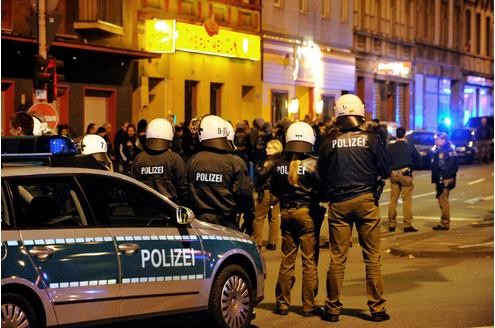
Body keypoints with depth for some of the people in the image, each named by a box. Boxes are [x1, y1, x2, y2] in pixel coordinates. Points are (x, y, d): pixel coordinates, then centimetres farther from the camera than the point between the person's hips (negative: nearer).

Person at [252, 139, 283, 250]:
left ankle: (257, 243, 1)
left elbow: (262, 174, -23)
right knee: (274, 218, 10)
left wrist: (259, 168, -4)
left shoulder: (271, 161, -17)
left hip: (266, 192, -8)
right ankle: (272, 243, 12)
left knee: (259, 218, 1)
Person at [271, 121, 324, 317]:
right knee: (309, 261, 3)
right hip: (307, 213, -4)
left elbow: (274, 191, 10)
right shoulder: (312, 164, -13)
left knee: (287, 260, 13)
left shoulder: (280, 166, 0)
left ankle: (282, 304, 16)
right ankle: (309, 306, 5)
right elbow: (322, 187, -13)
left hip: (286, 213, 4)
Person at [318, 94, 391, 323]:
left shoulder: (330, 142, -2)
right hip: (366, 200, -1)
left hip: (338, 203, 1)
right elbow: (385, 170, 0)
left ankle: (332, 308, 10)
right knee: (372, 256, 5)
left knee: (337, 258, 6)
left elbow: (321, 175, 5)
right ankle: (377, 308, 7)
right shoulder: (370, 139, -5)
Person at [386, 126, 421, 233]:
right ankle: (407, 225, -5)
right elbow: (418, 159, 6)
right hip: (406, 174, -3)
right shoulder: (410, 147, -4)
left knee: (393, 200, 9)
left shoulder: (390, 147, -1)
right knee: (407, 200, -1)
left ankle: (391, 224, 11)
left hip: (394, 174, 3)